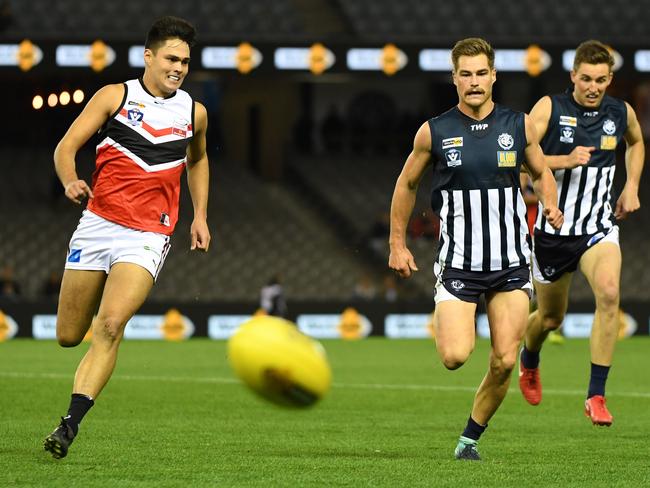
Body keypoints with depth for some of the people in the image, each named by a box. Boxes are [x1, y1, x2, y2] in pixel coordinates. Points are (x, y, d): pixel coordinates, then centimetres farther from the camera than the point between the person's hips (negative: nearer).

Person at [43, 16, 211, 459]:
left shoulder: (194, 113, 10)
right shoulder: (115, 96, 2)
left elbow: (198, 160, 31)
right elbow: (66, 147, -1)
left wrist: (200, 216, 21)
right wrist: (70, 182, -22)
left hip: (148, 237, 0)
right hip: (98, 223, 0)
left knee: (110, 327, -22)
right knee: (67, 337, 4)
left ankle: (71, 425, -24)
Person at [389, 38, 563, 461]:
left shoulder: (520, 125, 1)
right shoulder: (434, 132, -3)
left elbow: (541, 173, 16)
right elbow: (407, 184, 11)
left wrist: (551, 206, -5)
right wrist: (398, 244, 12)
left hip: (511, 265, 2)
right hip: (458, 263, -2)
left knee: (504, 362, -4)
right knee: (455, 357, -16)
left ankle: (470, 438, 16)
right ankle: (452, 326, 21)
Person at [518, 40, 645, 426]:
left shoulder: (622, 114, 1)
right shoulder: (550, 108, -10)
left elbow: (636, 143, 25)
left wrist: (632, 187, 12)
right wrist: (566, 160, -28)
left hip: (598, 227, 1)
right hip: (553, 229, -1)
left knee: (609, 293, -27)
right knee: (551, 317, 12)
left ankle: (597, 395, -21)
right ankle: (529, 362, 50)